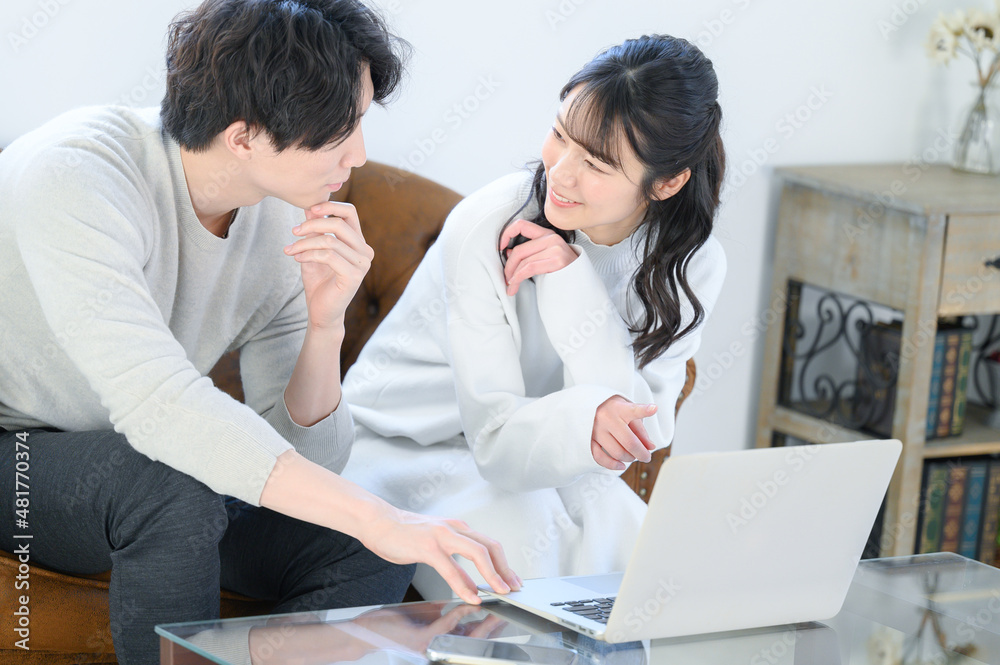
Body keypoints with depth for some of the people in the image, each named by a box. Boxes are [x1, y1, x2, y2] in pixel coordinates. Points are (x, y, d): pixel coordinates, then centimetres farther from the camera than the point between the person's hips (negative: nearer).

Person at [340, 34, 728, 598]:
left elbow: (639, 437, -21)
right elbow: (497, 436, -26)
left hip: (541, 467, 4)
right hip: (407, 451, -3)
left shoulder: (693, 265, -12)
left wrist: (573, 285, -31)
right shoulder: (488, 229, -25)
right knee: (522, 540, -33)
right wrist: (586, 421, -49)